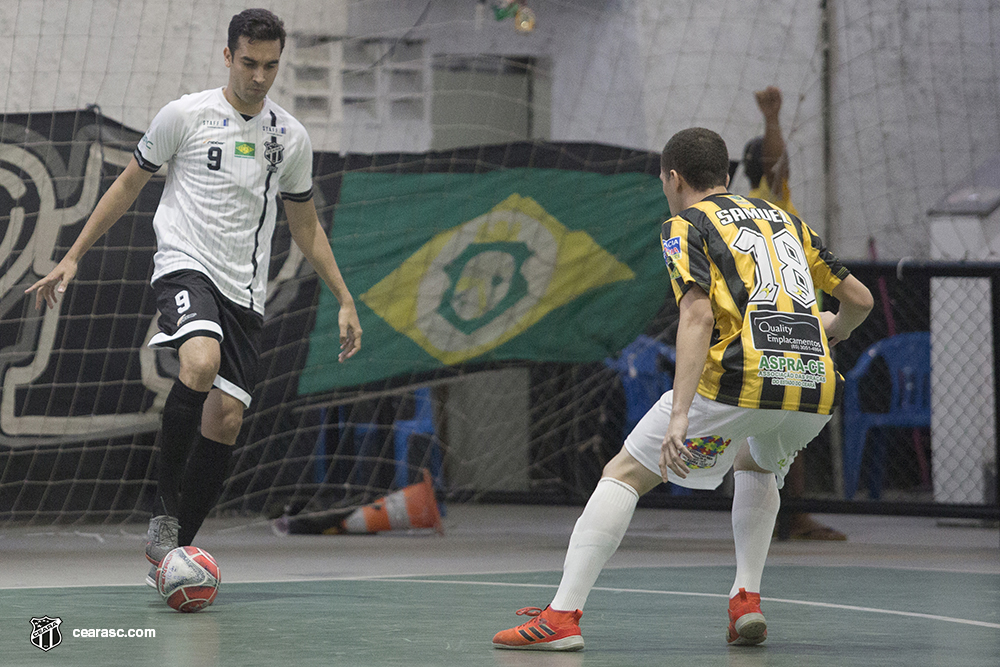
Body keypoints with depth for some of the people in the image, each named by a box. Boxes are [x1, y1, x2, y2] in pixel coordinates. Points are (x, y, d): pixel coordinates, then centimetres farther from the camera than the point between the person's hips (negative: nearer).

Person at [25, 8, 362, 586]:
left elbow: (306, 225, 21)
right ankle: (164, 515, -22)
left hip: (245, 290, 4)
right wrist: (73, 259, 6)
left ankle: (172, 553, 7)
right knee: (201, 363, -33)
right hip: (185, 266, -4)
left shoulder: (292, 137, 10)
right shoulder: (185, 115, 0)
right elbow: (129, 185, 9)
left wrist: (345, 300, 15)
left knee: (226, 418, -6)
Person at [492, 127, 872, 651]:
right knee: (756, 464, 37)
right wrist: (834, 329, 52)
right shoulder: (783, 219, 26)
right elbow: (860, 298, 28)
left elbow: (698, 314, -9)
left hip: (741, 377, -5)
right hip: (816, 383, 5)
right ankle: (747, 599, 19)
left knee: (624, 474, 8)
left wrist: (680, 415, -18)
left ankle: (562, 616, -4)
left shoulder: (686, 225, 9)